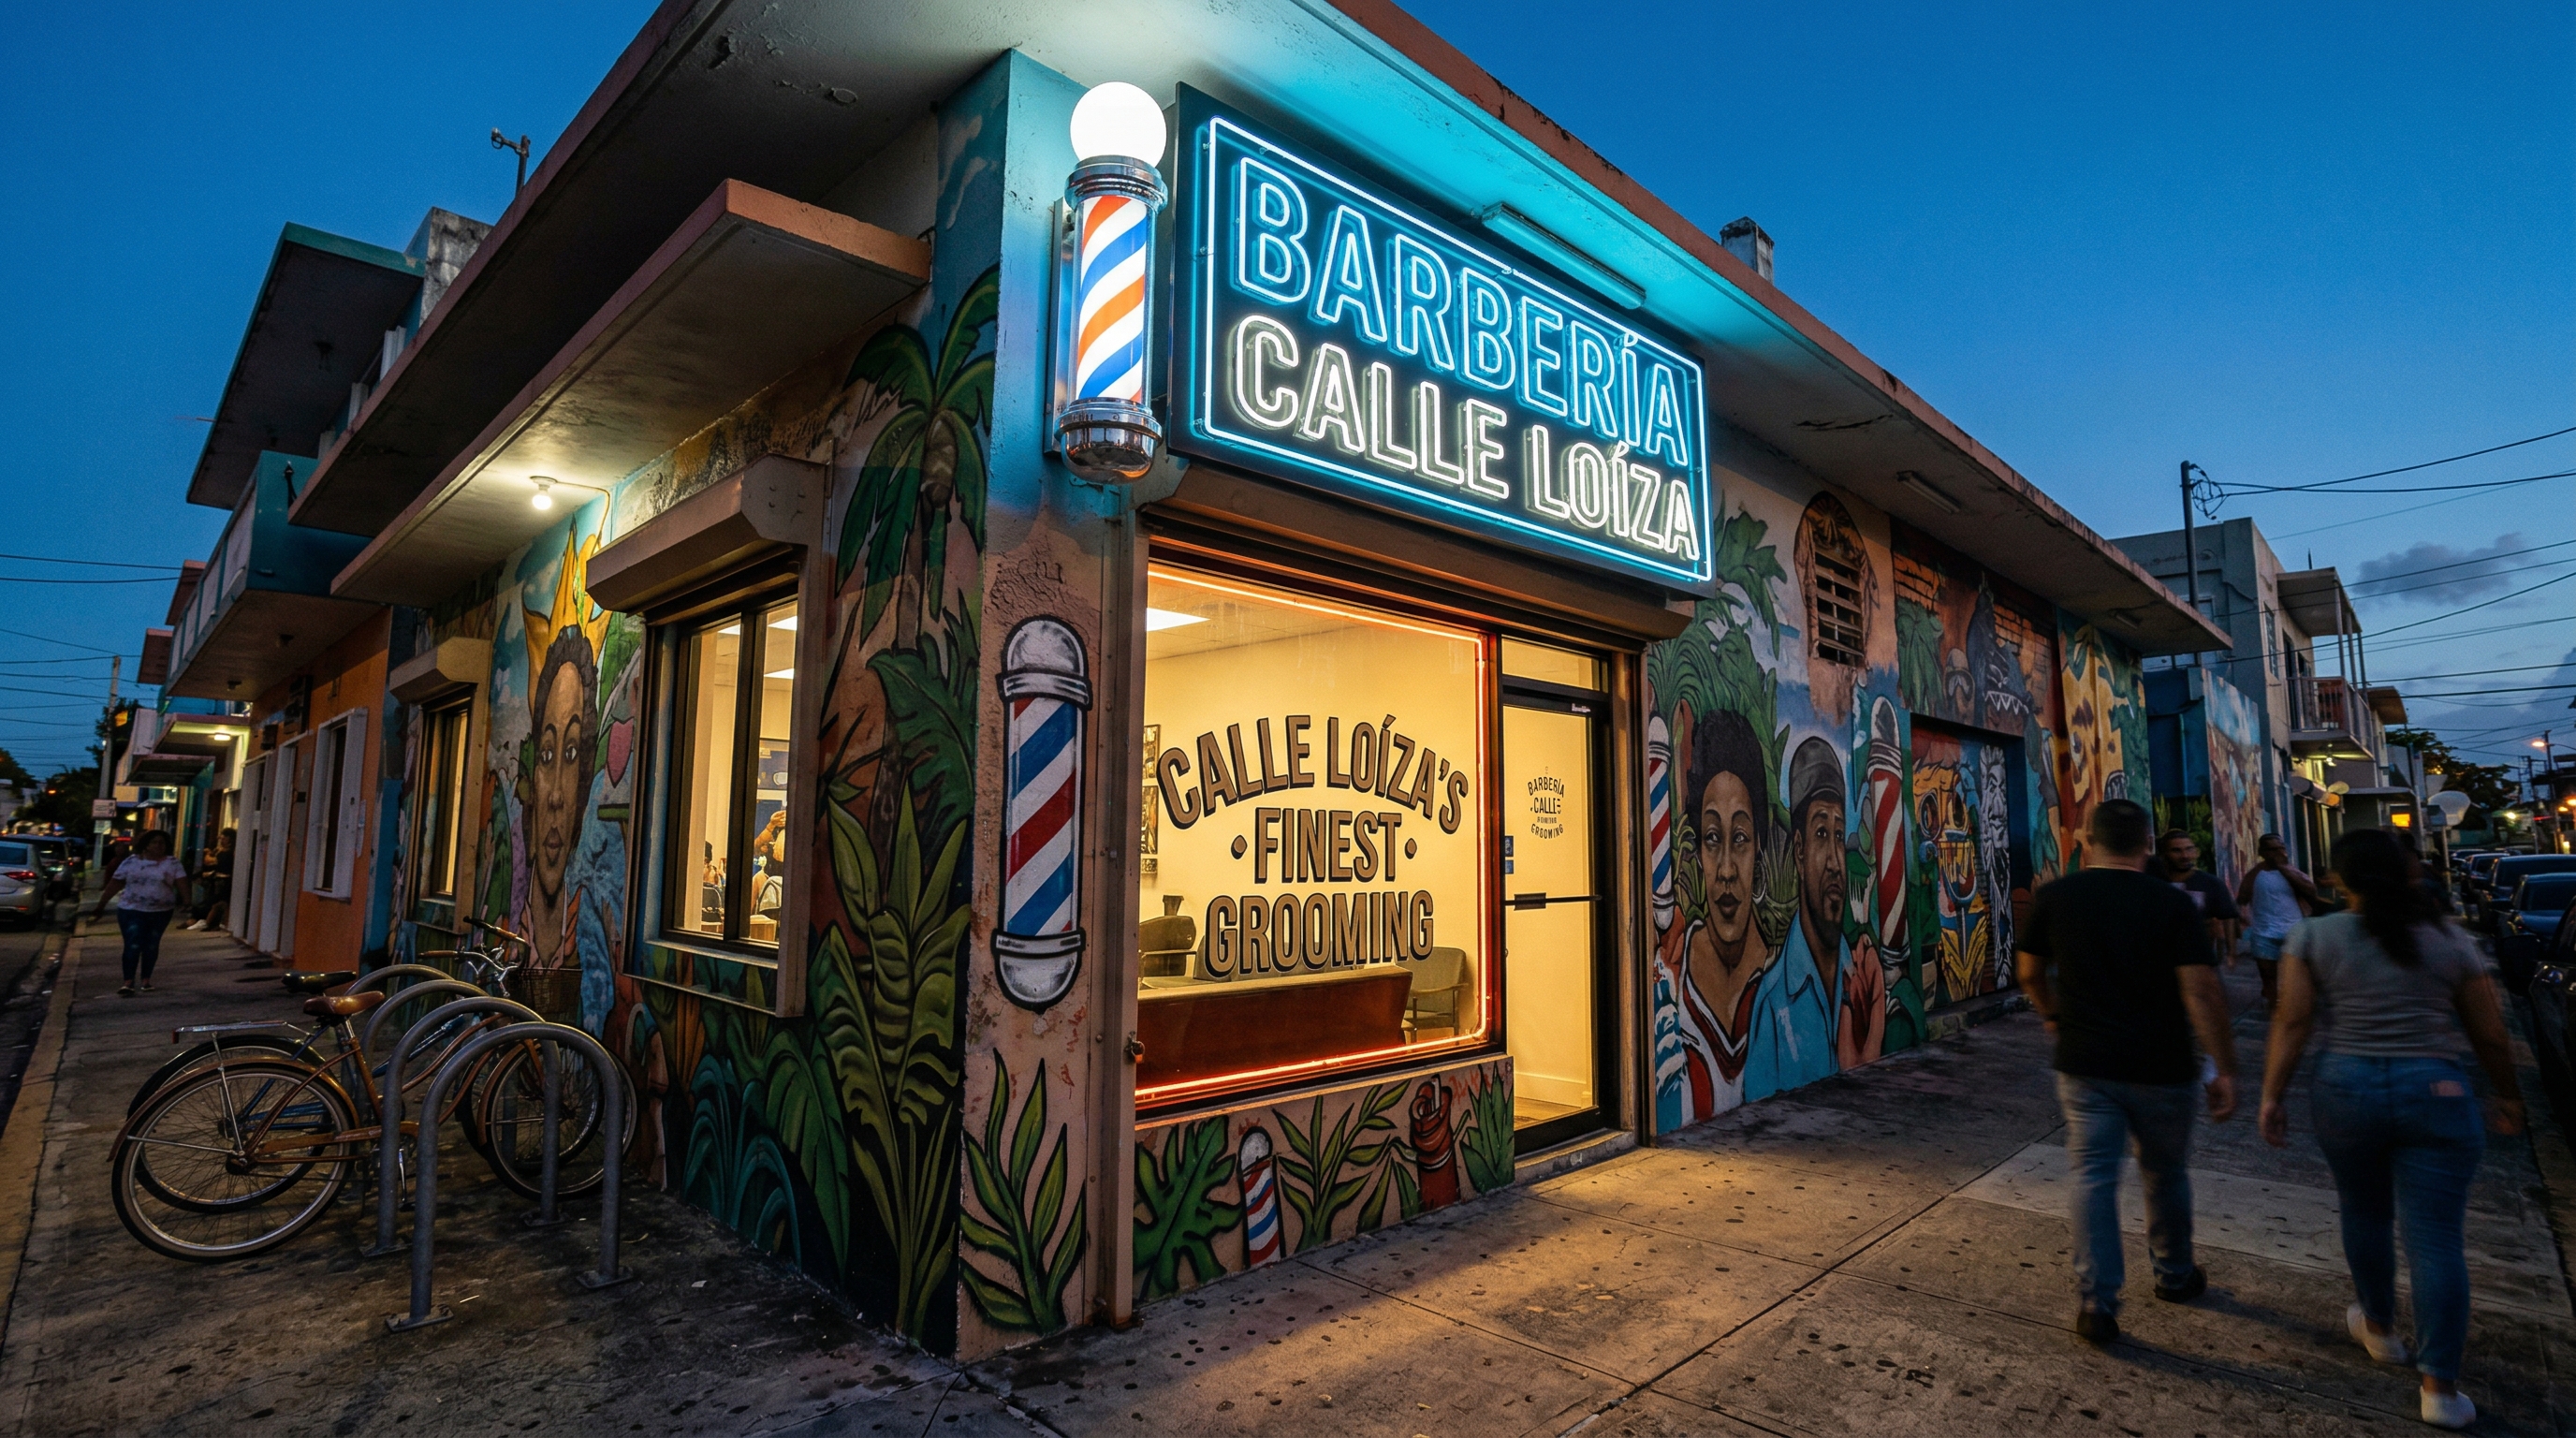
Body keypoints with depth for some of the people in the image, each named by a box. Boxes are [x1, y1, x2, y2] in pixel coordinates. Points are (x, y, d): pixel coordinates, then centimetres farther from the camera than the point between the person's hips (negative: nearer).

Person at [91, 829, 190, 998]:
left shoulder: (173, 864, -1)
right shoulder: (131, 862, 0)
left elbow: (182, 885, -7)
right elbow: (113, 885, 5)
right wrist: (101, 906, 6)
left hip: (161, 912, 1)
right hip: (131, 910, -1)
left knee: (151, 946, 10)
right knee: (133, 945, -9)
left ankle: (146, 979, 21)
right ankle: (128, 982, -8)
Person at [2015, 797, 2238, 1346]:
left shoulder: (2054, 898, -3)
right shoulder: (2172, 904, -7)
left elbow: (2031, 972, 9)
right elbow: (2201, 990, -12)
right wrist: (2223, 1069, -6)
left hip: (2086, 1064, 0)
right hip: (2161, 1068, 1)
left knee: (2093, 1177, 4)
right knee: (2166, 1175, 20)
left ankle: (2097, 1301, 2)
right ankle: (2175, 1276, 39)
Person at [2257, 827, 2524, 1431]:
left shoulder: (2314, 937, -2)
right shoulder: (2452, 941, 2)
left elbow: (2291, 1023, -6)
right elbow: (2490, 1035, 6)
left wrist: (2273, 1095, 0)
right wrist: (2507, 1096, 22)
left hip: (2344, 1089, 0)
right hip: (2437, 1093, 0)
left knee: (2364, 1214, 20)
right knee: (2436, 1238, 3)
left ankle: (2379, 1328, 37)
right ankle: (2440, 1386, 6)